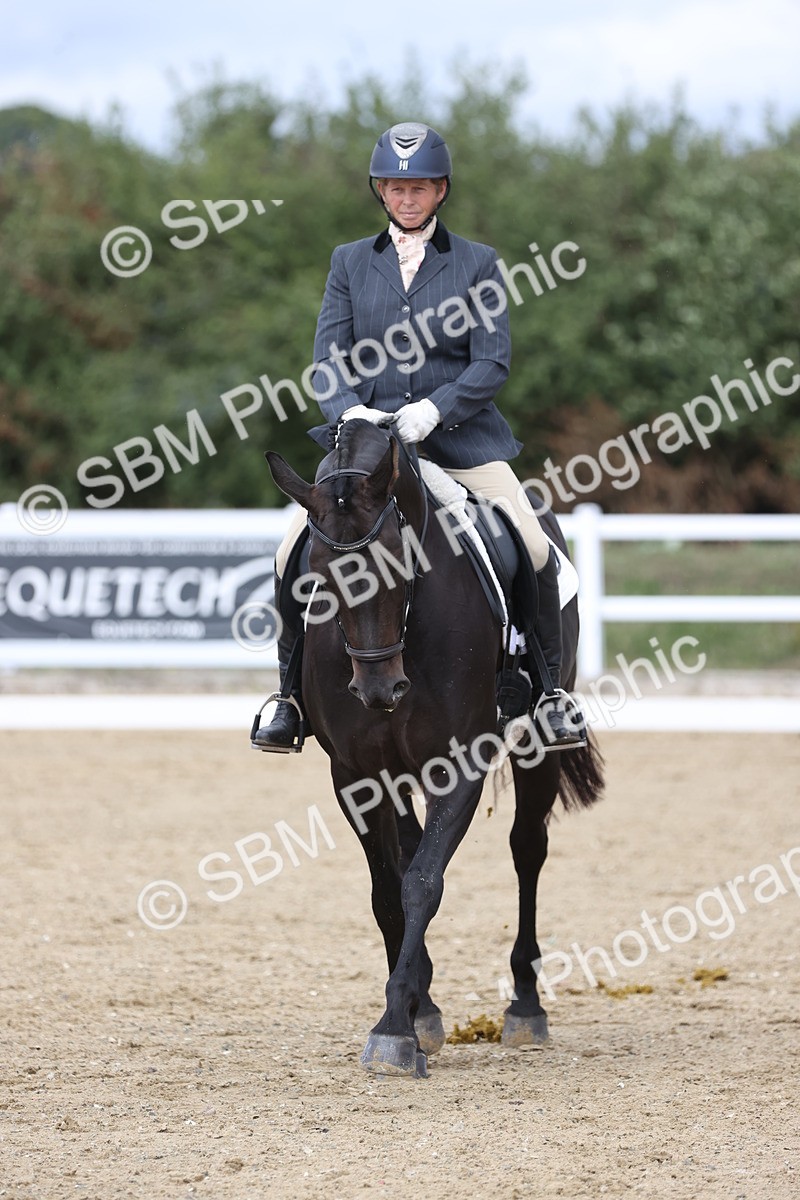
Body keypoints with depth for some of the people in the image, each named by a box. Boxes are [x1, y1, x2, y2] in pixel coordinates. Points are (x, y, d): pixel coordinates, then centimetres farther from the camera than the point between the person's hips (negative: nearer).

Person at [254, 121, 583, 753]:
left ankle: (551, 685, -1)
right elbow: (329, 357, 3)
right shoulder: (350, 262, 10)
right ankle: (292, 692, 1)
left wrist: (435, 408, -21)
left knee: (533, 550, -19)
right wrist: (349, 410, -18)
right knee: (296, 550, -16)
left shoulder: (477, 263, 3)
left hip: (460, 435, -1)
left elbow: (492, 362, -4)